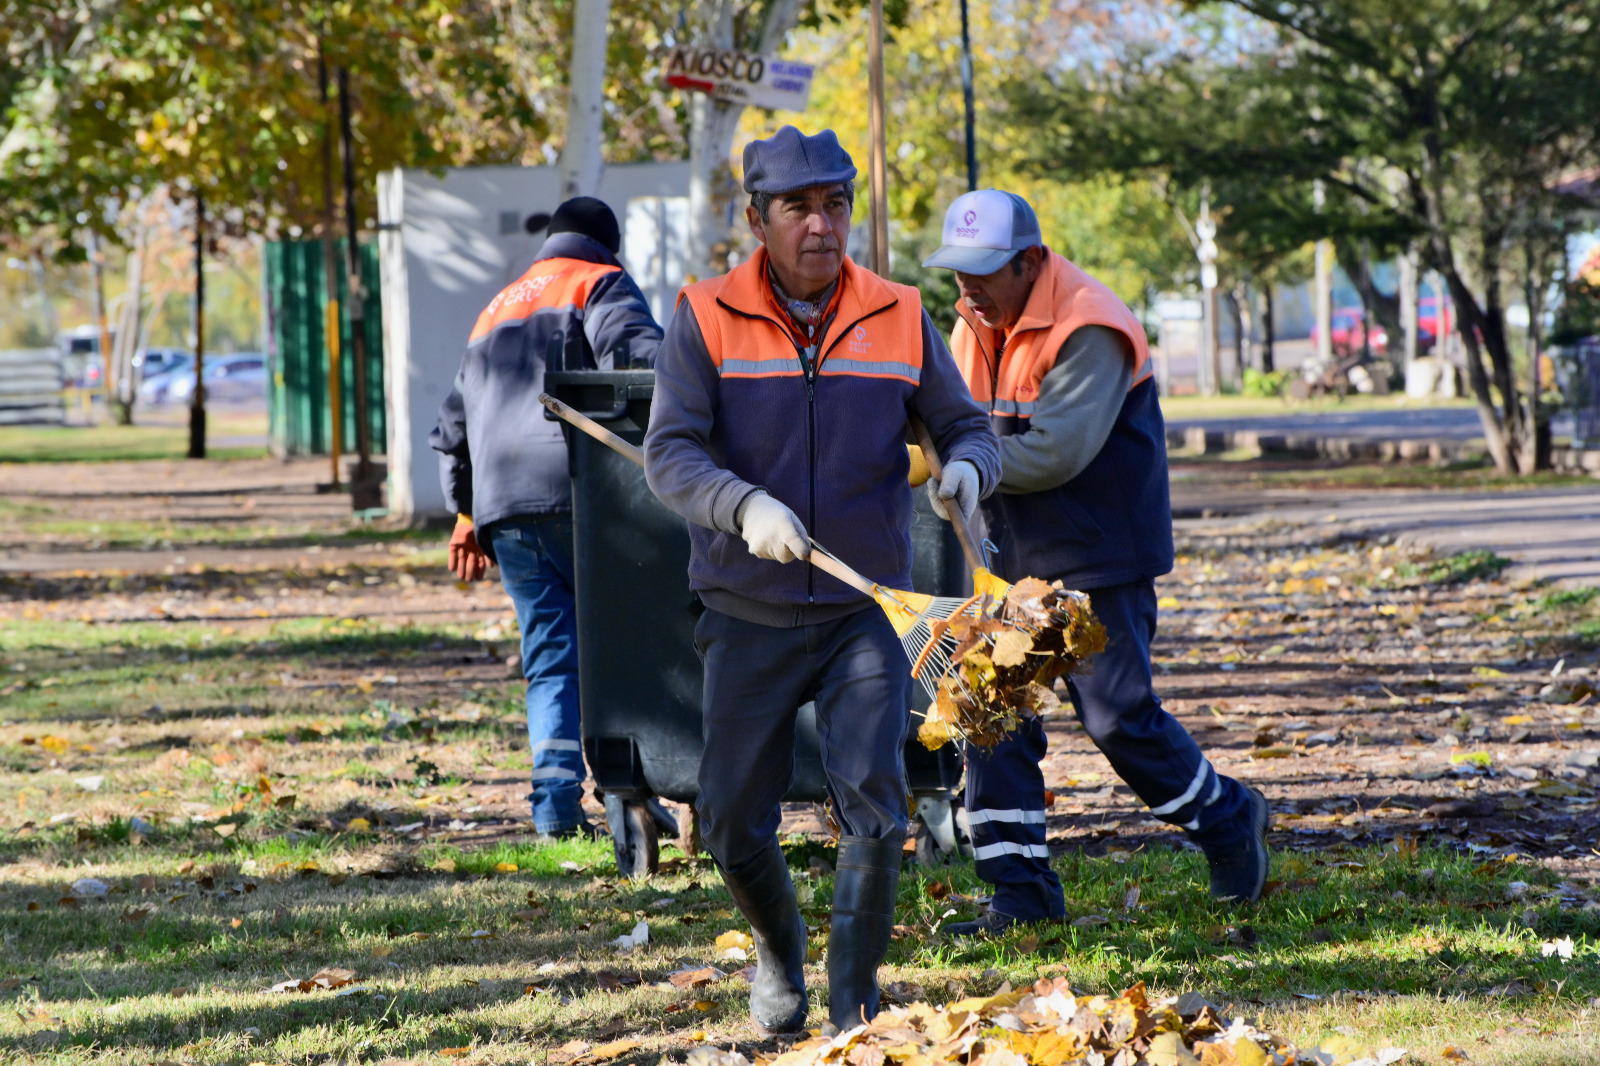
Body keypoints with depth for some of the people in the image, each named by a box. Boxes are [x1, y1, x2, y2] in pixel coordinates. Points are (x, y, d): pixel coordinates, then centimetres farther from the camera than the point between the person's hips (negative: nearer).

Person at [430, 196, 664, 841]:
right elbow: (637, 351, -13)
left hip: (504, 509, 5)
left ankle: (556, 802, -8)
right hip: (583, 496, -5)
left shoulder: (496, 311, 31)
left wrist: (466, 514, 35)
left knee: (550, 654, 5)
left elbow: (454, 428, 32)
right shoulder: (600, 285, 10)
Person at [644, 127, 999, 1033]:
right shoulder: (708, 320, -4)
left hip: (865, 612, 0)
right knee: (734, 822, 3)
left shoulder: (898, 317, 2)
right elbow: (670, 453, -10)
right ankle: (780, 958, 34)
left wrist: (967, 469, -17)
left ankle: (856, 1007, 2)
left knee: (874, 805, -13)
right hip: (749, 614, 0)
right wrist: (745, 508, -29)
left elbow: (965, 424, 8)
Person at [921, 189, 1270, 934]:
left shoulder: (1089, 331, -19)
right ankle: (1021, 890, 6)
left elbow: (1056, 451, -25)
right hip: (1011, 553, 8)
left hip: (1098, 558, -8)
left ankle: (1226, 820, 20)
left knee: (1117, 715, -6)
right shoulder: (976, 323, 8)